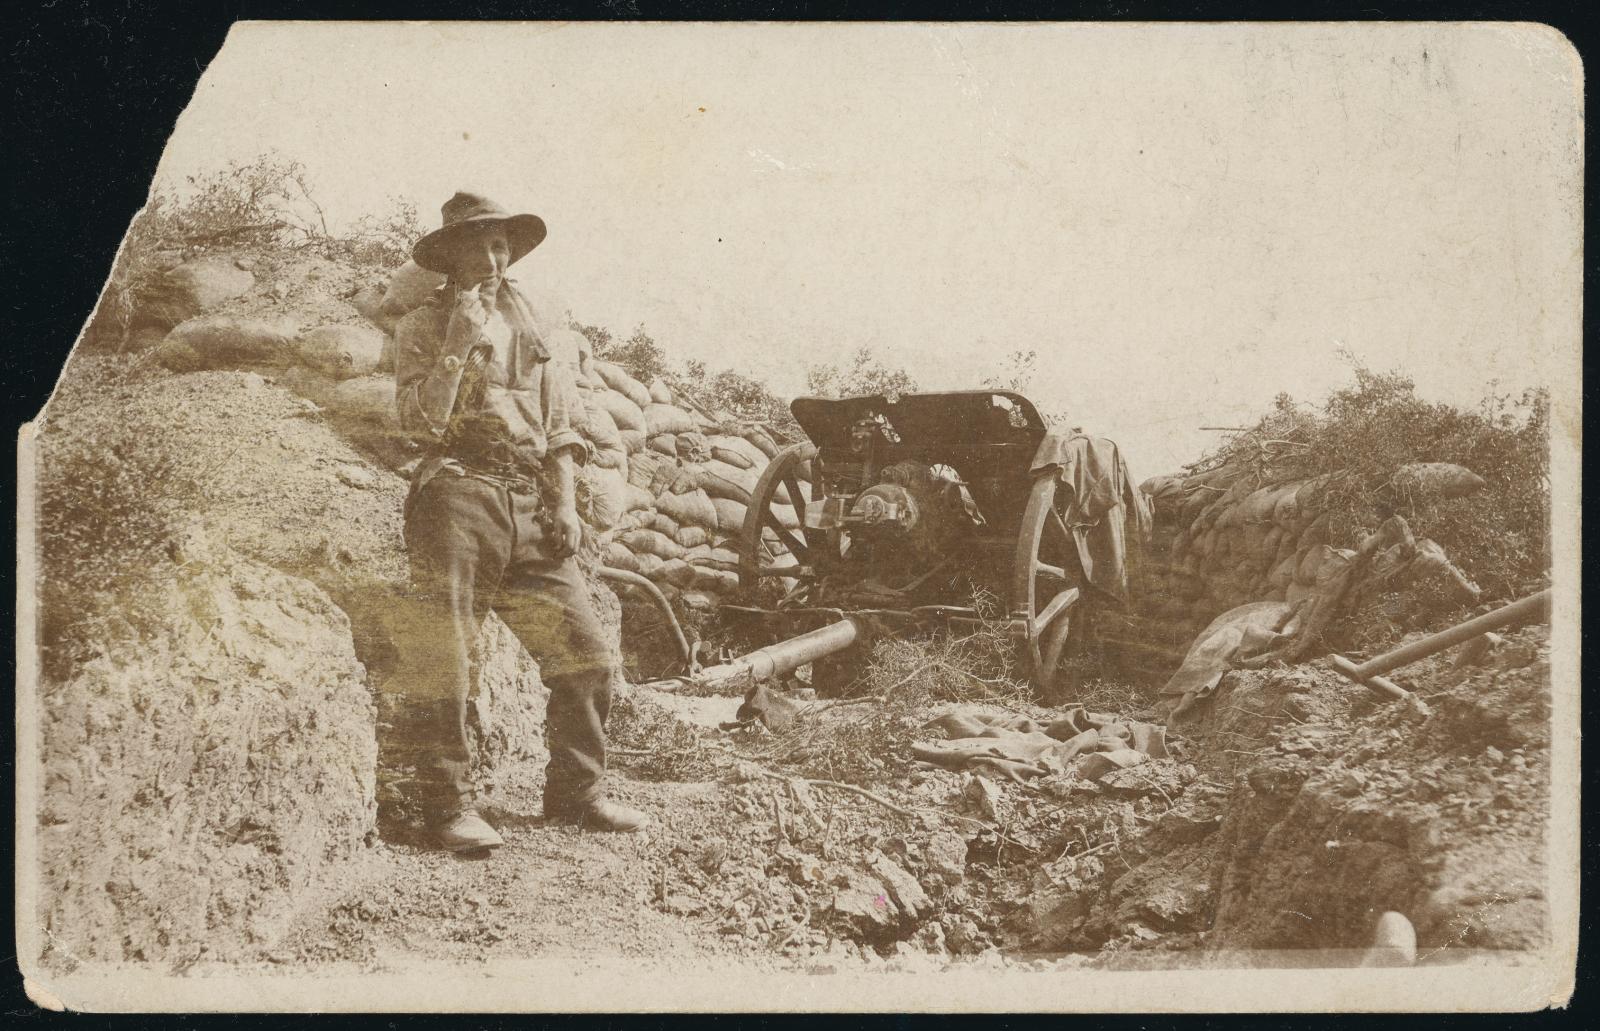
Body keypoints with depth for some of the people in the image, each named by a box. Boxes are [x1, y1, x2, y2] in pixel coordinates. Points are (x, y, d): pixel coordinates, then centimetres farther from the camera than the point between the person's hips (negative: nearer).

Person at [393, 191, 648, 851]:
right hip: (458, 495, -5)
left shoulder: (530, 325, 22)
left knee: (585, 652, 1)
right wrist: (458, 343, -12)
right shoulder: (422, 327, 7)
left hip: (531, 502, 5)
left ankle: (574, 794, 12)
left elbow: (560, 421, 20)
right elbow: (419, 420, -6)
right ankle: (449, 803, 2)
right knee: (444, 656, -7)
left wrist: (564, 502, 8)